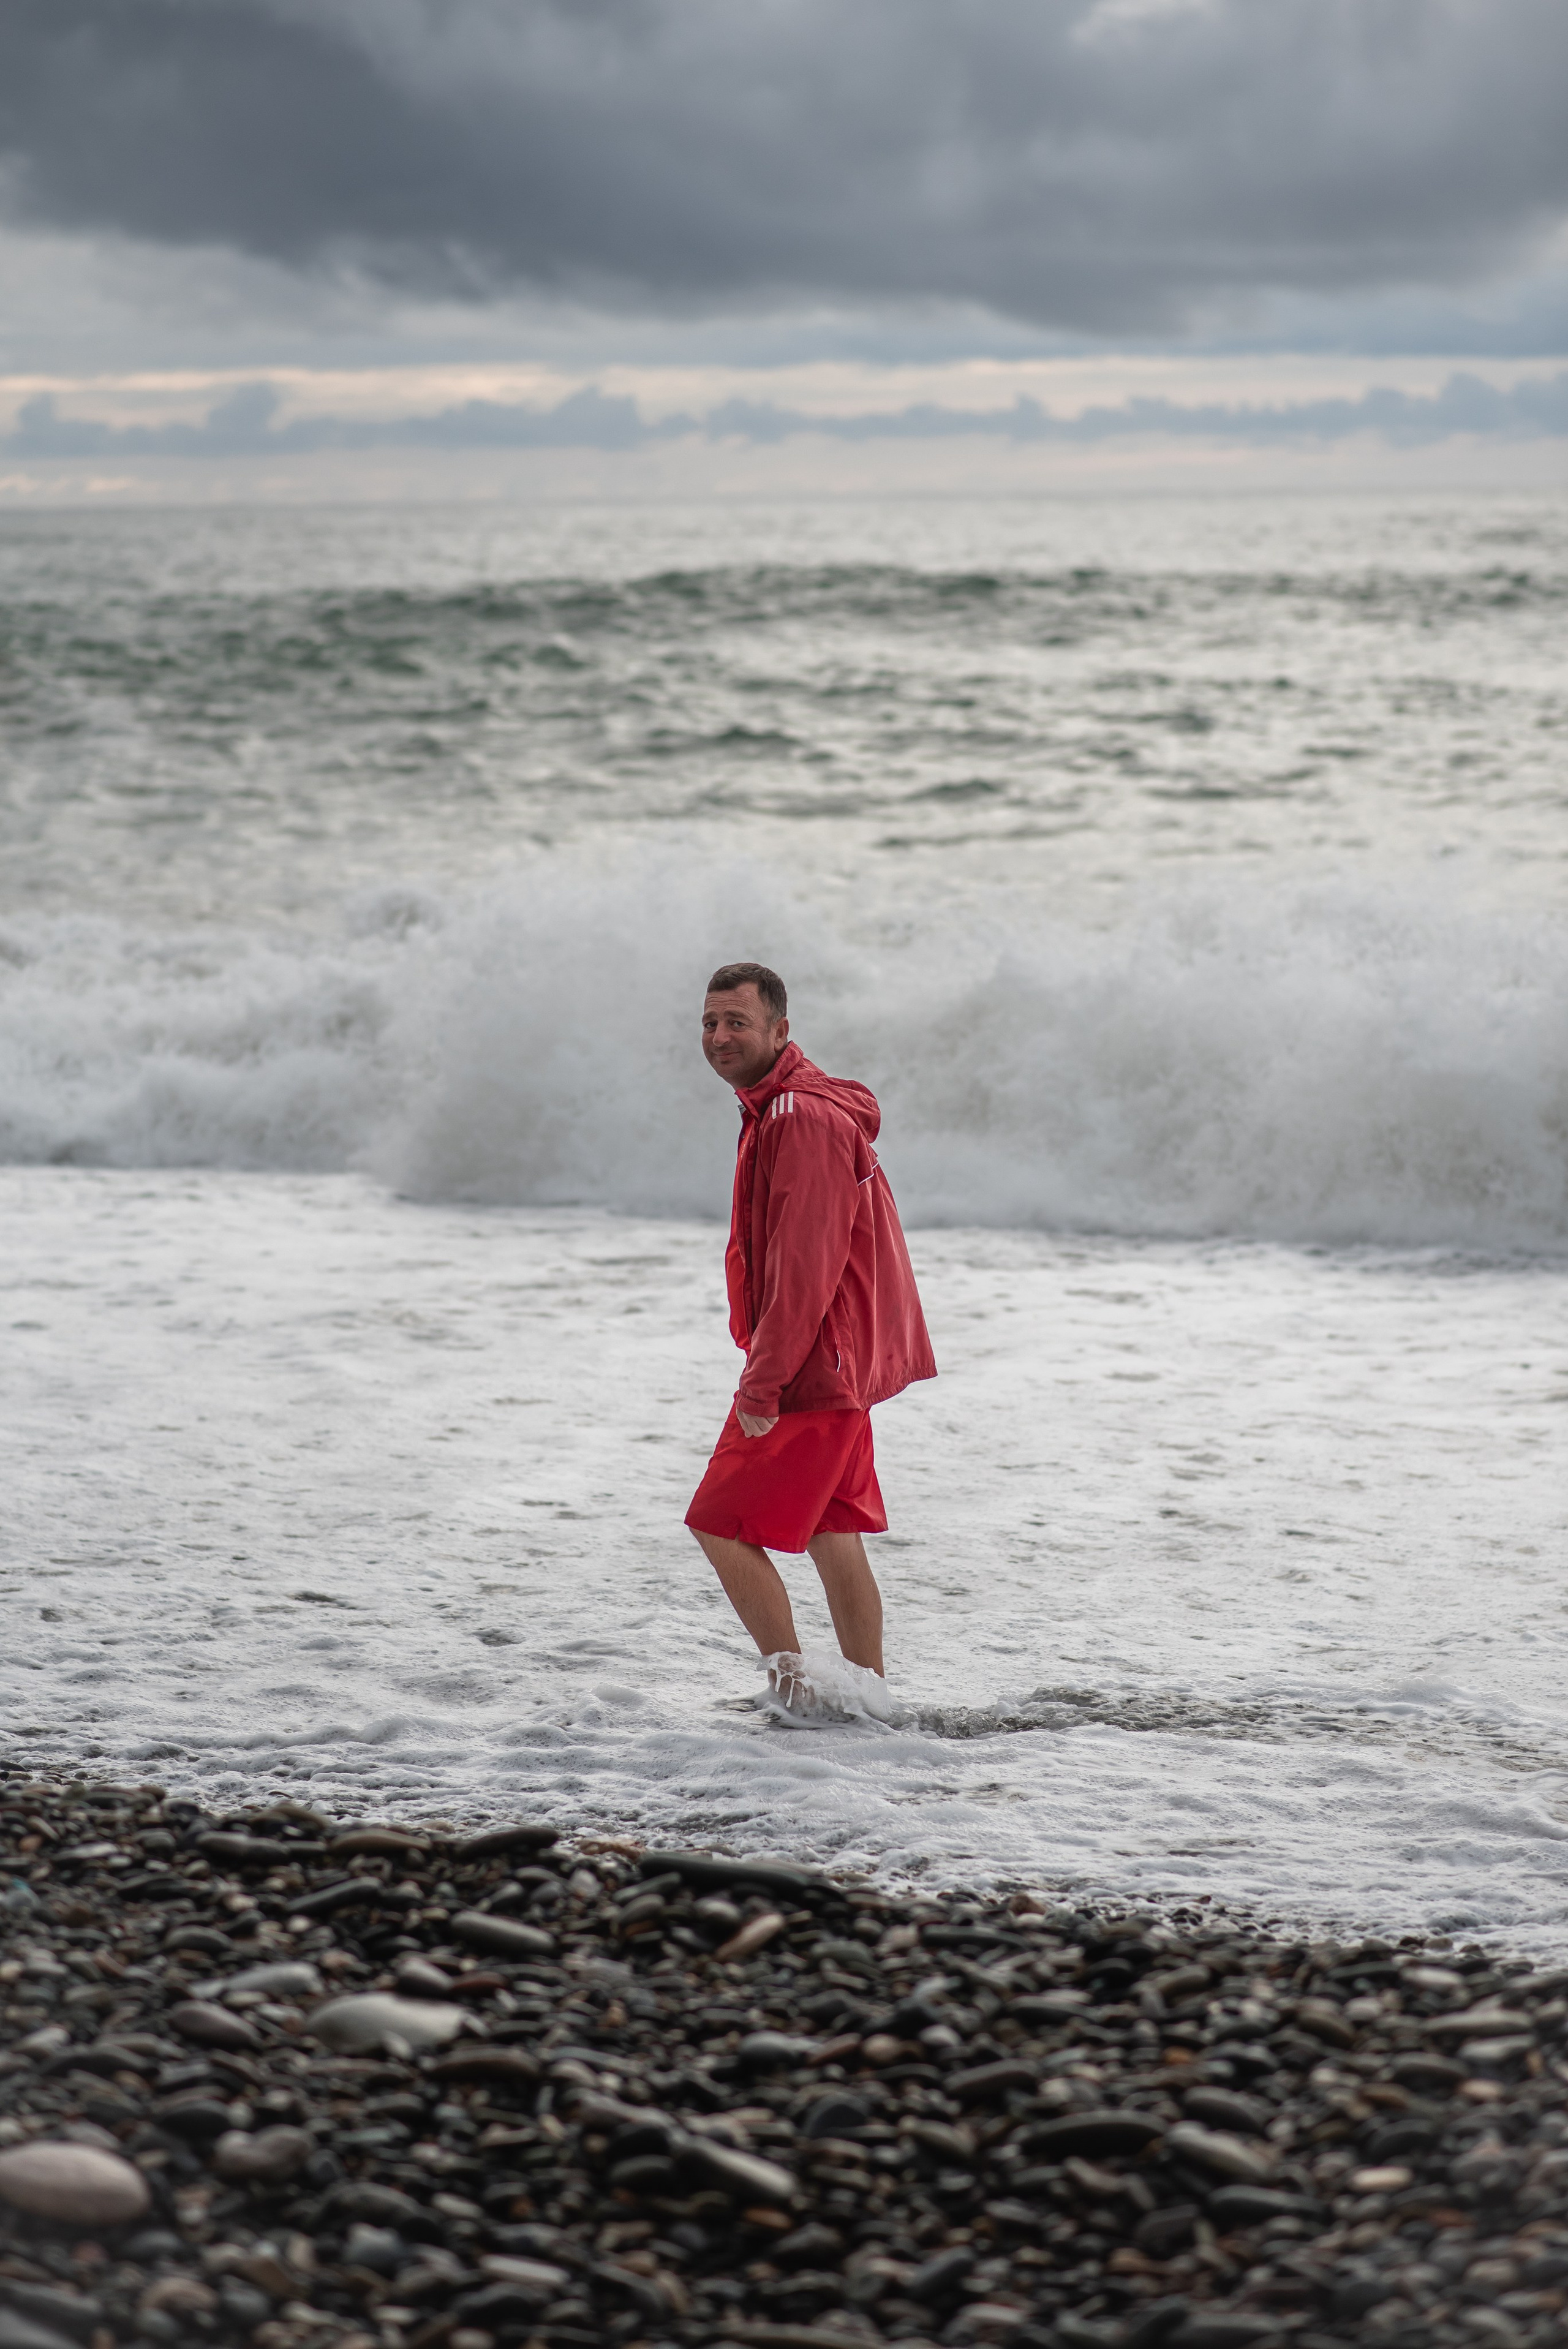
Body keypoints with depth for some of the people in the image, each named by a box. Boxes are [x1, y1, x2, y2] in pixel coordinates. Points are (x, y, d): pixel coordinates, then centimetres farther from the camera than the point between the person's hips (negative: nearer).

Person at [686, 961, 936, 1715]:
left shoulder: (805, 1119, -18)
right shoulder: (774, 1111, 15)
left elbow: (805, 1268, -23)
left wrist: (761, 1386, -22)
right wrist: (766, 1372, 19)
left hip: (812, 1370, -10)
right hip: (841, 1370, 10)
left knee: (722, 1524, -6)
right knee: (832, 1537, 13)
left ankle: (794, 1687, -3)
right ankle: (865, 1706, 18)